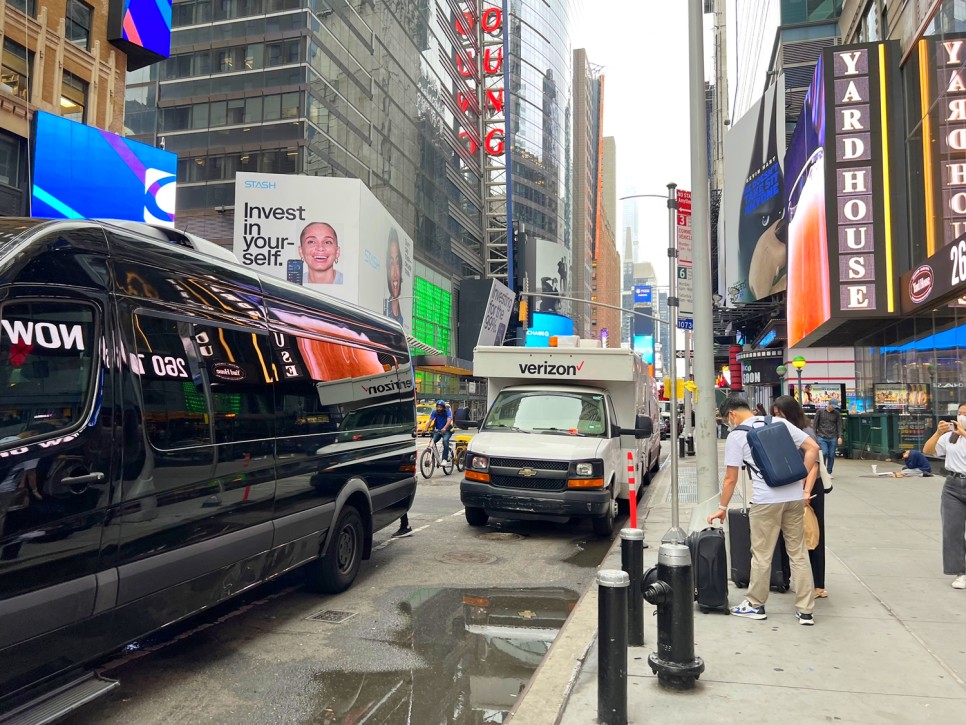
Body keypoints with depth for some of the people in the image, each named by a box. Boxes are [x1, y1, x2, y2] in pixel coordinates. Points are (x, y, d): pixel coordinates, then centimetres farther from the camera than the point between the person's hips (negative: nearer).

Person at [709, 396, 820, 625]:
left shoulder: (736, 436, 0)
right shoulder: (780, 422, 11)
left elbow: (731, 479, 1)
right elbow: (813, 448, 7)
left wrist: (722, 508, 11)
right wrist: (801, 480, 10)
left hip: (766, 500, -4)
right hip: (795, 497, 5)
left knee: (762, 556, 8)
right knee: (799, 553, 11)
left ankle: (755, 605, 21)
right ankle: (805, 610, 16)